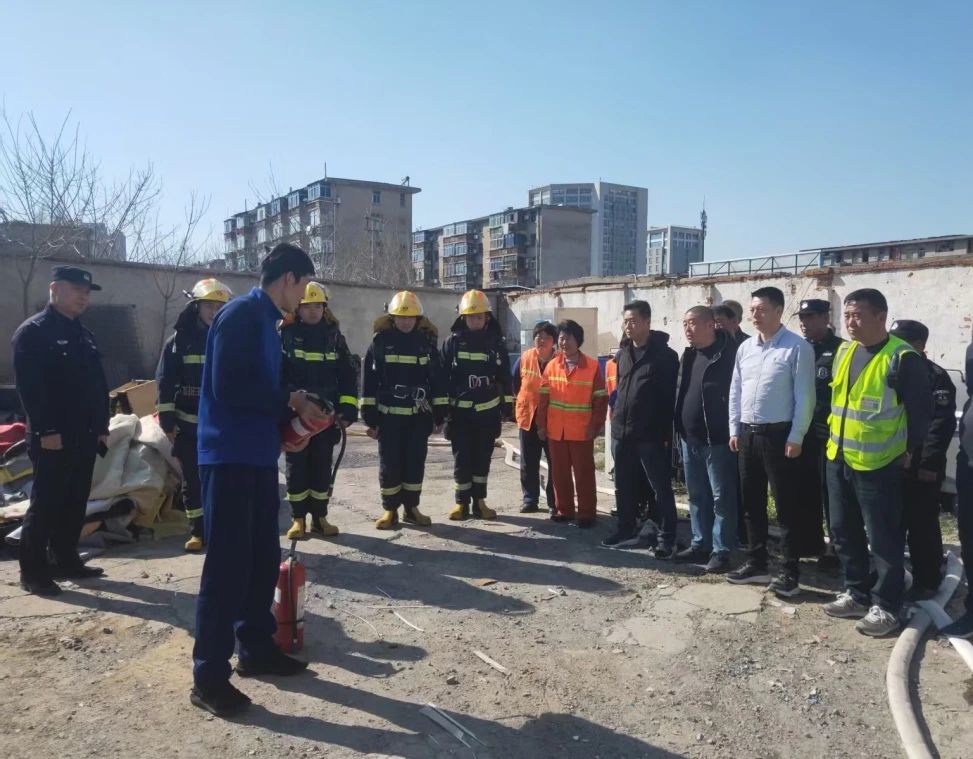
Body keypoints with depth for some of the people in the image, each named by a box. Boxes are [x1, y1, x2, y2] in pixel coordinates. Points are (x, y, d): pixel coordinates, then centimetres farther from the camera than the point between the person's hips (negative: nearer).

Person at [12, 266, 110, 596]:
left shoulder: (83, 334, 18)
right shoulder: (32, 332, -7)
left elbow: (98, 384, 19)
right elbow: (28, 386, -16)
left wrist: (102, 426, 13)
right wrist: (46, 430, -21)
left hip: (84, 435, 8)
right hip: (53, 437, -8)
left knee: (75, 502, 13)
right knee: (45, 504, -3)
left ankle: (67, 561, 23)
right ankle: (32, 571, 6)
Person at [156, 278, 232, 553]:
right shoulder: (179, 341, 2)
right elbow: (164, 382, 1)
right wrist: (167, 421, -5)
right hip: (189, 424, 0)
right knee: (192, 479, 7)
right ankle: (197, 531, 16)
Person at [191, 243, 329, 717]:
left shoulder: (267, 321, 15)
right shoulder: (239, 315, -13)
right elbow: (228, 388, -22)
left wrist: (293, 417, 7)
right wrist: (291, 400, -13)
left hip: (258, 455, 9)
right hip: (229, 457, -9)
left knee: (263, 558, 15)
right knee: (227, 565, -4)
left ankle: (256, 648, 29)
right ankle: (209, 676, 6)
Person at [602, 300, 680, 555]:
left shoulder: (665, 355, -7)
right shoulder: (623, 354, 14)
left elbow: (671, 397, -11)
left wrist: (666, 432, -15)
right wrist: (617, 417, 13)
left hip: (651, 434, -7)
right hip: (622, 431, 7)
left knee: (661, 488, 0)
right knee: (623, 486, 14)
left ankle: (666, 538, 7)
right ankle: (627, 531, 27)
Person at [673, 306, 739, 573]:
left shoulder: (728, 353, -13)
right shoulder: (688, 355, 13)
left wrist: (733, 432, -17)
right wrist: (679, 430, 15)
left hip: (717, 440, -8)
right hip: (690, 439, 9)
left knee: (721, 497, 1)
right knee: (697, 496, 16)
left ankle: (721, 551, 9)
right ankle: (700, 544, 27)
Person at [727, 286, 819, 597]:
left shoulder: (797, 348, -9)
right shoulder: (745, 347, 10)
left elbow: (804, 396, -11)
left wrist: (796, 437, -14)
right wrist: (734, 430, 8)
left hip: (778, 434, -6)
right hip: (747, 433, 6)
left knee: (786, 506, 1)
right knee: (752, 503, 13)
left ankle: (790, 572, 10)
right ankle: (756, 563, 25)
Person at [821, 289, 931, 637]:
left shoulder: (902, 357, -13)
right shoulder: (843, 352, 8)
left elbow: (920, 409, -8)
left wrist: (910, 451, -4)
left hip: (879, 464, -7)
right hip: (839, 459, 7)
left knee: (883, 537, 3)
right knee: (844, 531, 14)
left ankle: (885, 606, 15)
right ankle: (857, 594, 29)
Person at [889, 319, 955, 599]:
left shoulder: (935, 376, -8)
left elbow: (941, 423, -15)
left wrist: (929, 463, -20)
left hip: (919, 468, -7)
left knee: (922, 527, 3)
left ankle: (926, 582, 15)